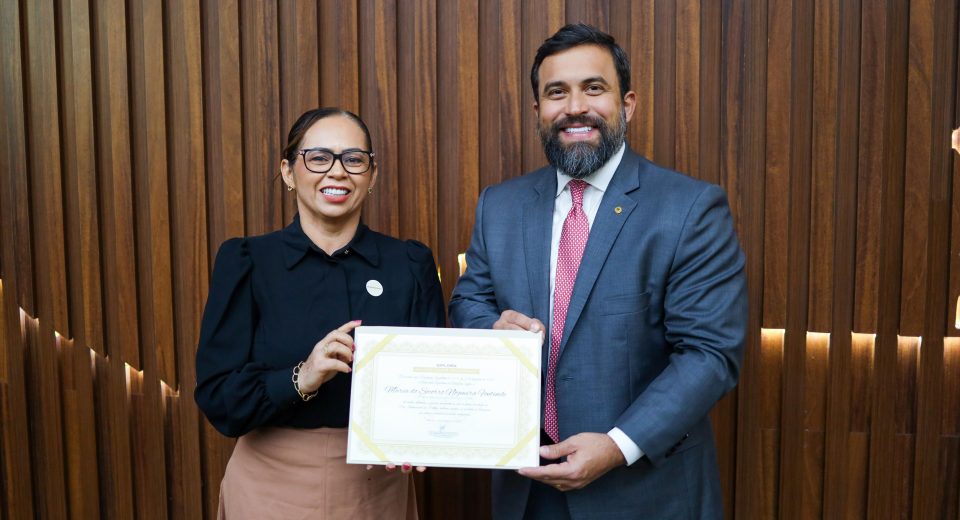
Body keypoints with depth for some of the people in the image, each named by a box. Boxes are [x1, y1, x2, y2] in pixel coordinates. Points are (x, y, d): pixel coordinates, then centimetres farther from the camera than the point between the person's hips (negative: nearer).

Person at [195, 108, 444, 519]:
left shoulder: (411, 264, -4)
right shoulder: (247, 262, -7)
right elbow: (217, 396, -10)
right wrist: (300, 378, -26)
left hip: (379, 485, 2)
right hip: (274, 484, -1)